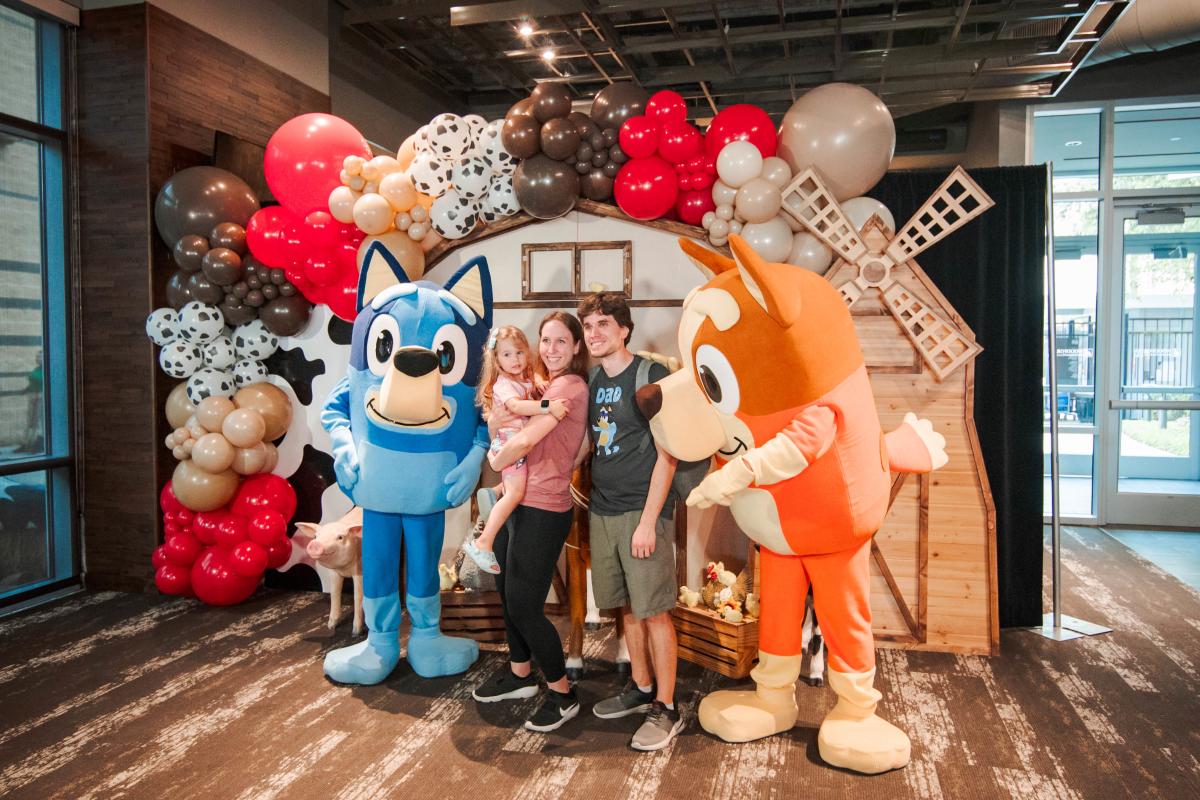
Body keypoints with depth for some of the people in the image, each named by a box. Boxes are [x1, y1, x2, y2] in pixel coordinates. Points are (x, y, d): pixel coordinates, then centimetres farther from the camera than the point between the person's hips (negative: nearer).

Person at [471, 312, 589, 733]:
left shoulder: (570, 385, -15)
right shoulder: (544, 386, 15)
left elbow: (527, 439, -21)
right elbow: (498, 422, 14)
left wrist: (497, 459, -3)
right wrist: (495, 418, -8)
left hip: (543, 510, -9)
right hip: (516, 501, 9)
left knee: (524, 605, -3)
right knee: (507, 593, 19)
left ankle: (562, 694, 15)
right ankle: (520, 673, 39)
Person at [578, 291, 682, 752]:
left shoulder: (651, 377, -9)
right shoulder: (593, 381, 11)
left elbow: (667, 455, -12)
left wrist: (648, 521, -16)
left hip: (642, 511, -6)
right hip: (602, 511, 7)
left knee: (653, 610, -1)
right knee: (626, 606, 15)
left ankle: (666, 708, 11)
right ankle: (641, 688, 30)